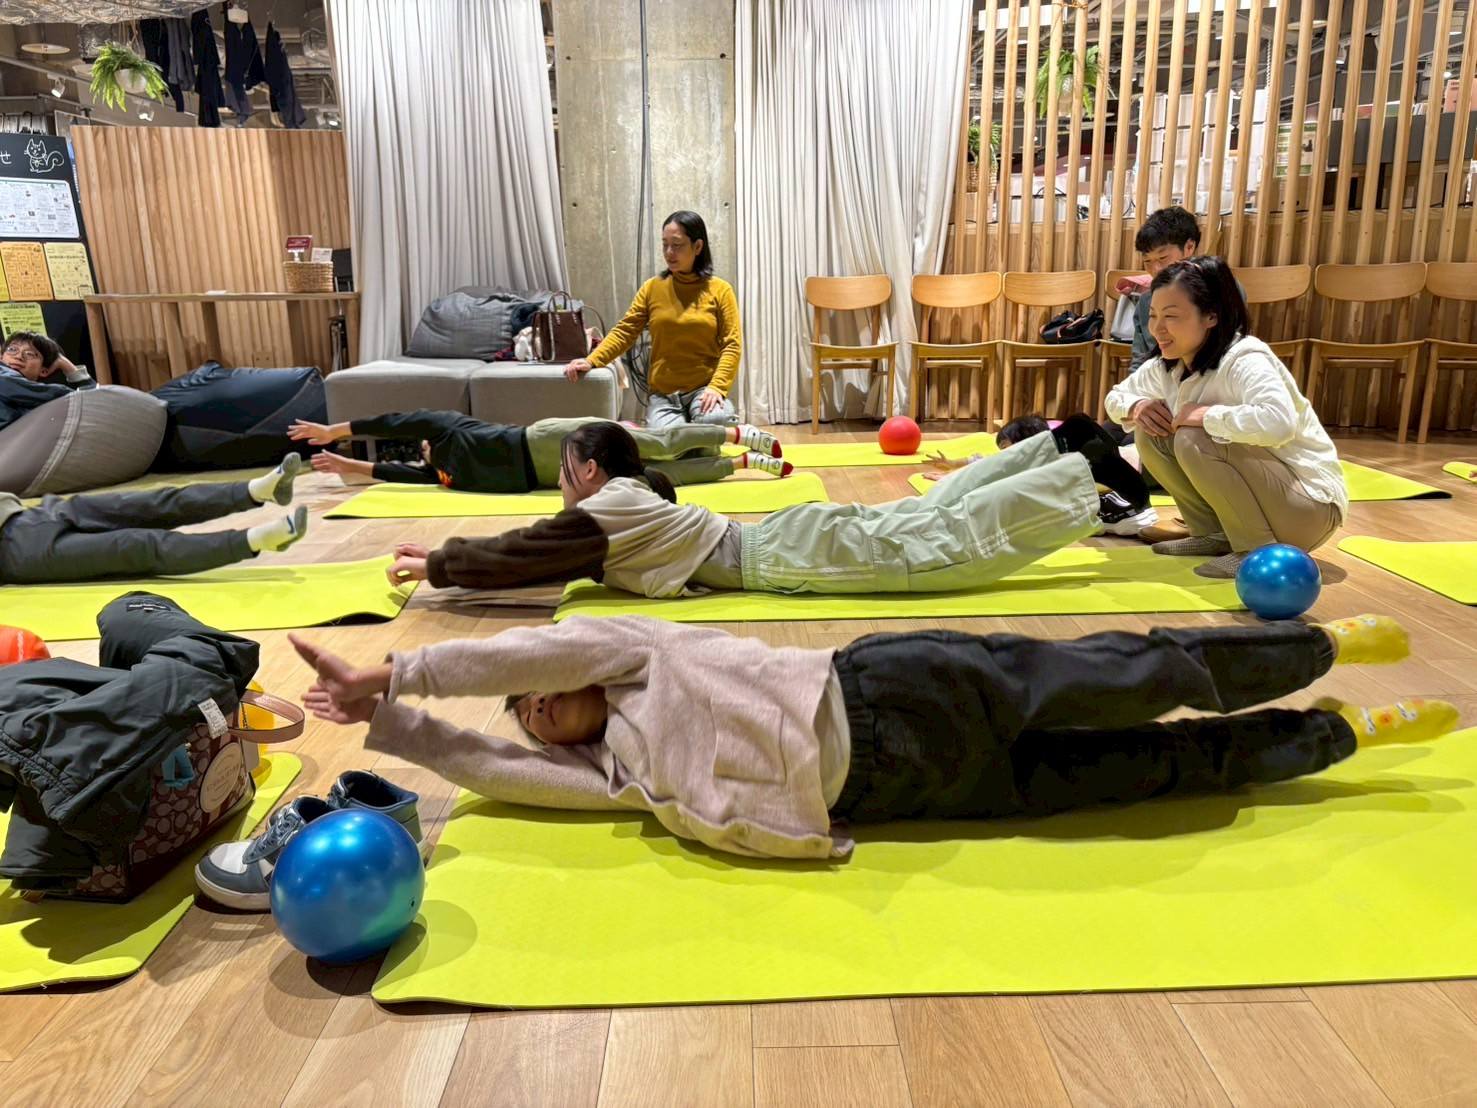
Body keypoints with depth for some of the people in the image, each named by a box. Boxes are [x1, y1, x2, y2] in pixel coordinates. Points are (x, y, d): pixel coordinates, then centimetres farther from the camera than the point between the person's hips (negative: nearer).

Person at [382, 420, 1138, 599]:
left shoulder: (603, 514, -11)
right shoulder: (631, 497, 15)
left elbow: (521, 557, -12)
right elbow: (539, 549, 29)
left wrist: (435, 565, 1)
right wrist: (451, 552, 28)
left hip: (788, 557, -8)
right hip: (786, 538, 8)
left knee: (943, 544, -8)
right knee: (929, 518, 13)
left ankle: (1095, 466, -5)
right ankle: (1064, 449, 19)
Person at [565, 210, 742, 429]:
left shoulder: (719, 290, 1)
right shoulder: (652, 288, 6)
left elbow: (732, 344, -5)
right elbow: (625, 331, 3)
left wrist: (717, 387, -20)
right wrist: (591, 361, -13)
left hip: (703, 389, -1)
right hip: (663, 394, 2)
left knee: (716, 421, -34)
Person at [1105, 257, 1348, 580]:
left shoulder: (1244, 359, -25)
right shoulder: (1165, 367, -1)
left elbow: (1279, 422, -44)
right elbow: (1116, 395, 15)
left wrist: (1206, 415, -31)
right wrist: (1136, 407, -9)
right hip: (1253, 495, 8)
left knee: (1194, 440, -29)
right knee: (1150, 434, -2)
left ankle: (1260, 550, -13)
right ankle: (1214, 534, 7)